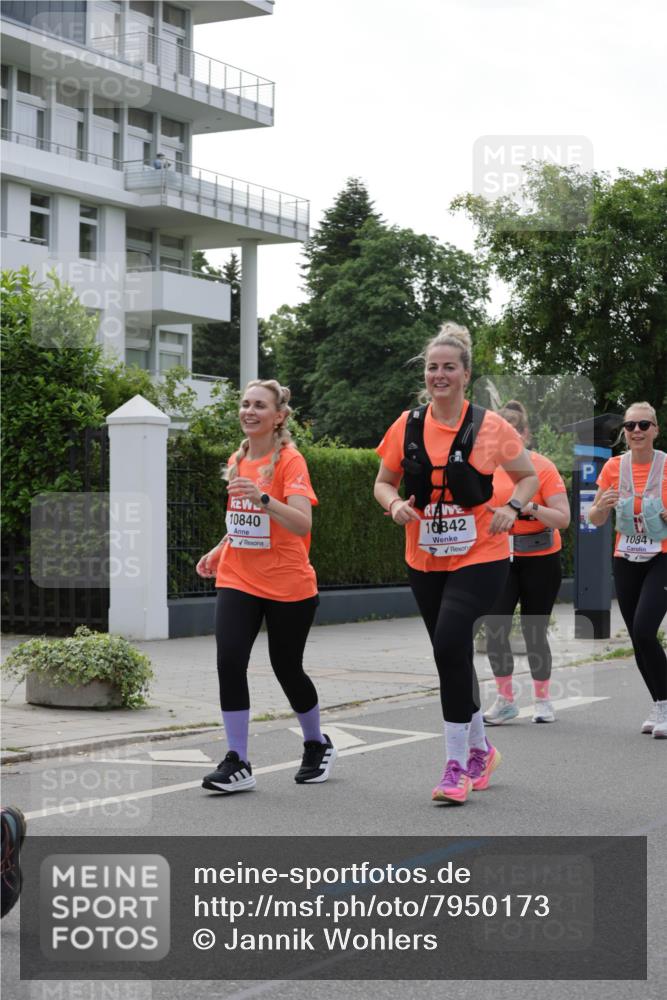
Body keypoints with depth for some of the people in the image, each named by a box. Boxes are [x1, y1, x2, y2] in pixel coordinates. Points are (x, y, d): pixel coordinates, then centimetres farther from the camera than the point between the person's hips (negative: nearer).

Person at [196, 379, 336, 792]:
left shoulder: (291, 460, -12)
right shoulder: (237, 460, 9)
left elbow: (302, 524, -25)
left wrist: (262, 497, -38)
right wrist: (219, 551, 12)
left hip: (288, 587, -5)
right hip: (238, 582, 5)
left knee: (287, 668, 7)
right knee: (230, 662, -13)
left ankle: (318, 745, 33)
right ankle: (238, 763, -7)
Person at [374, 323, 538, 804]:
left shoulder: (489, 426, -6)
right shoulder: (407, 425, 2)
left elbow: (529, 476, 6)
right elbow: (383, 482, 12)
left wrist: (512, 507, -12)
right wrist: (395, 503, -9)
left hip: (480, 557, -4)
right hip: (424, 561, 4)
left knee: (450, 644, -21)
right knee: (453, 655, 12)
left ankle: (458, 763, -11)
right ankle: (480, 749, 33)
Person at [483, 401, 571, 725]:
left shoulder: (543, 467, -10)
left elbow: (563, 519, -14)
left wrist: (532, 507, -29)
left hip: (540, 559, -3)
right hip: (501, 556, 3)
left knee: (534, 631, 3)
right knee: (495, 627, -11)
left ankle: (543, 700, 20)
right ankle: (505, 699, 2)